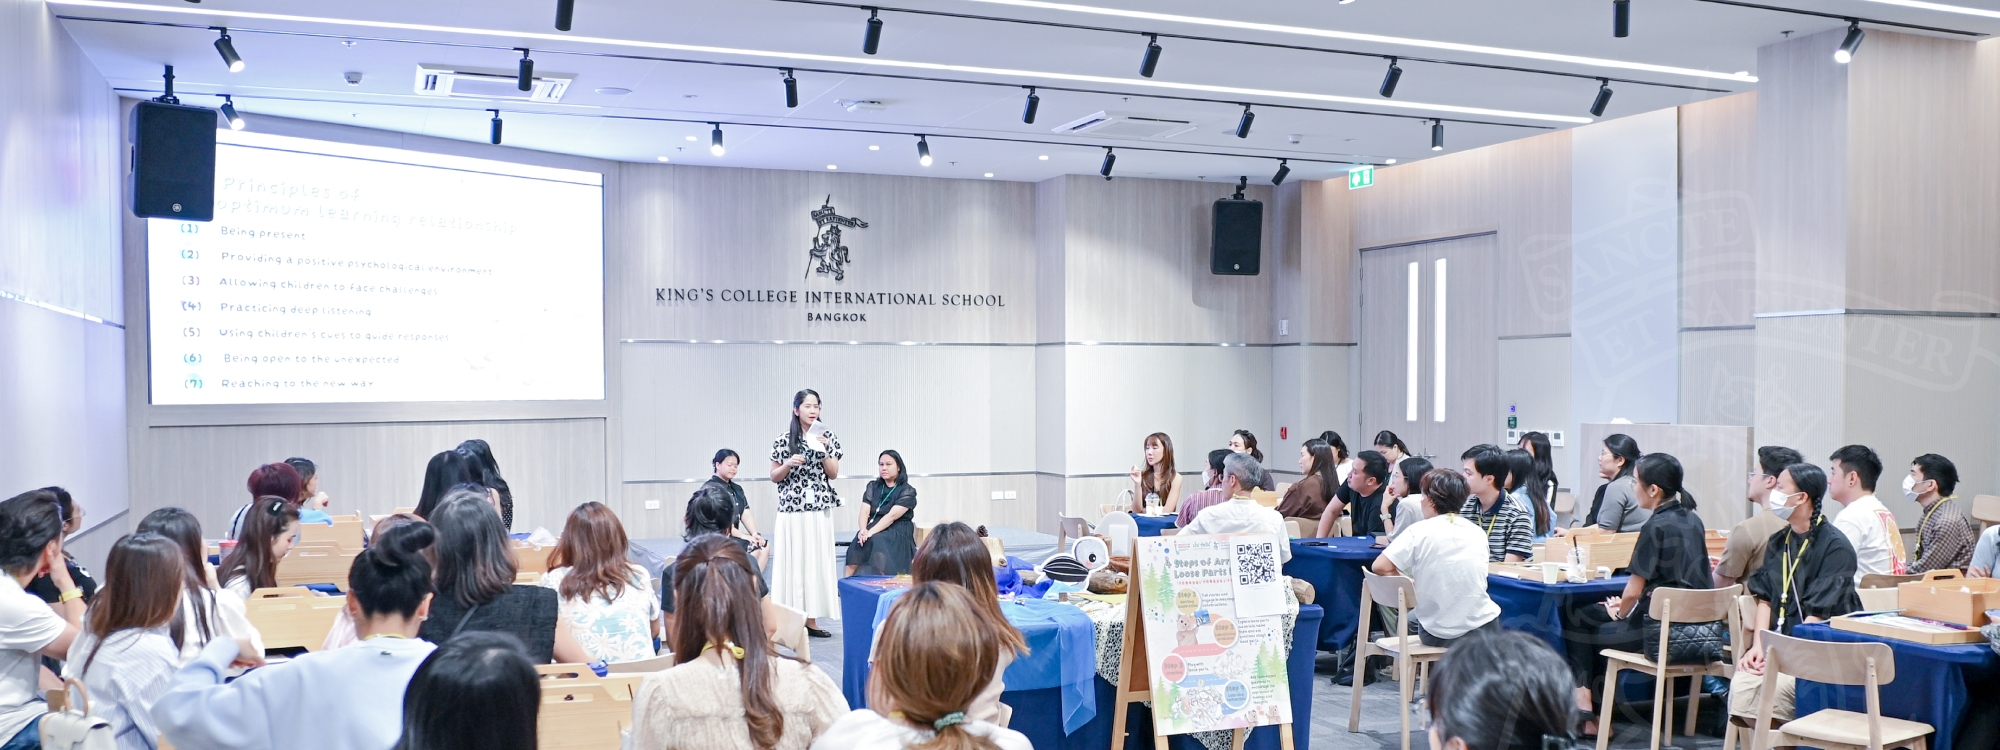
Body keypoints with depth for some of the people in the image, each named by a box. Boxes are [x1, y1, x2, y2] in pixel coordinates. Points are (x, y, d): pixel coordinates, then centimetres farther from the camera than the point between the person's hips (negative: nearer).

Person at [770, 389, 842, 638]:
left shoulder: (827, 437, 6)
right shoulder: (783, 440, 1)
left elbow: (834, 474, 3)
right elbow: (774, 477, 5)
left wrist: (823, 450, -10)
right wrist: (788, 464, -13)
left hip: (819, 509, 2)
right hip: (791, 510, -2)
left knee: (816, 560, 1)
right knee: (793, 561, -2)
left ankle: (811, 619, 6)